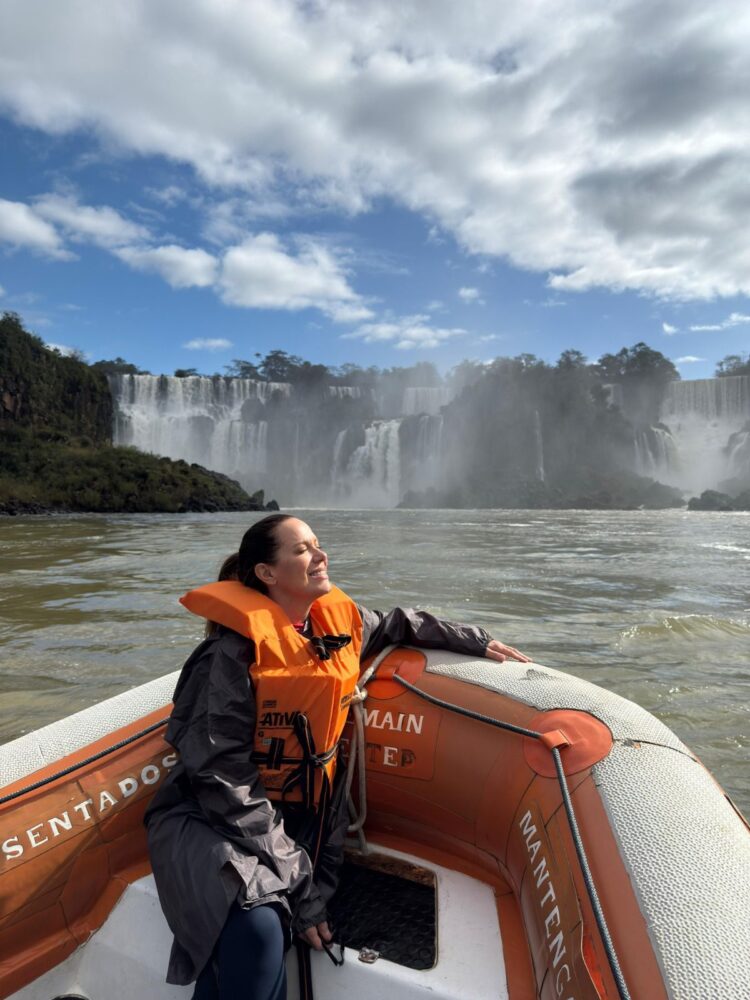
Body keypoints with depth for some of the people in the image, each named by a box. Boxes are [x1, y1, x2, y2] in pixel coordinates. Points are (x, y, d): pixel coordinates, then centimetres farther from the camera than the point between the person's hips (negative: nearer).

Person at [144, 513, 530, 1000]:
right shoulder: (235, 648, -21)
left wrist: (479, 641, 18)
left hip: (299, 813, 5)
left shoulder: (339, 618, -2)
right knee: (257, 933, -31)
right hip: (209, 820, -5)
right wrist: (300, 886, -19)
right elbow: (224, 779, -20)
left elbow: (400, 624, 19)